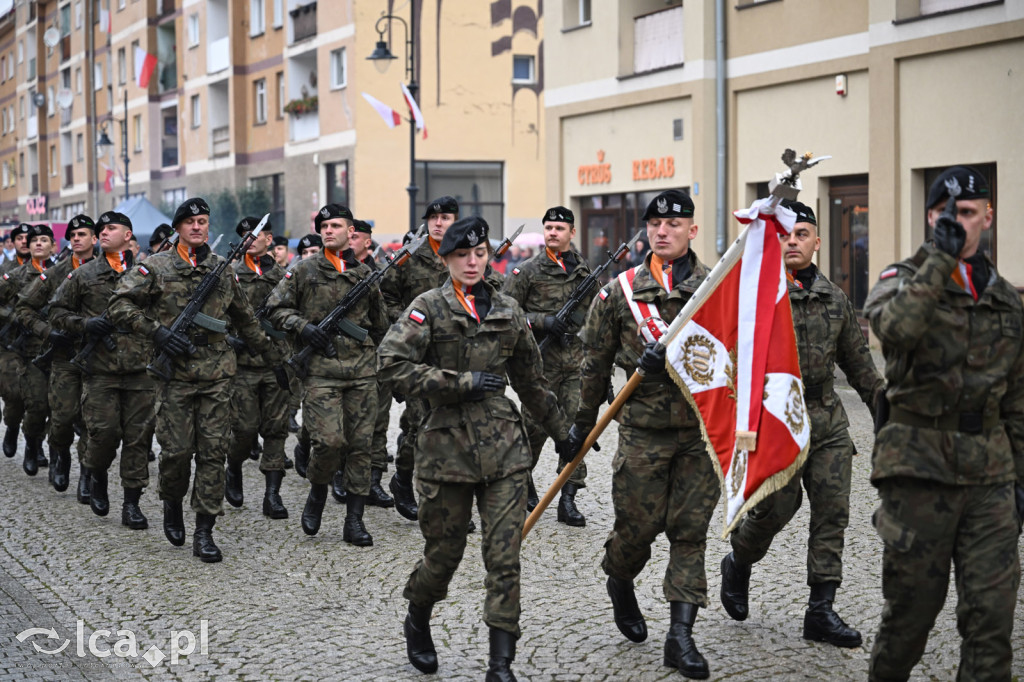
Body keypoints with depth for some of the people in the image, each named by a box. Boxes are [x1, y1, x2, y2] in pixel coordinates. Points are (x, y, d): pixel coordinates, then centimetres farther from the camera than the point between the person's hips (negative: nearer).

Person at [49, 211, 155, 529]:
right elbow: (57, 311, 11)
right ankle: (94, 471, 26)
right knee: (104, 432, -6)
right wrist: (85, 324, -6)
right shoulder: (83, 275, 7)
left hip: (141, 370, 1)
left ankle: (132, 503, 9)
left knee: (138, 437, 0)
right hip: (100, 369, -1)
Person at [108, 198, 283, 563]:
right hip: (175, 372, -3)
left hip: (217, 374, 3)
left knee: (214, 451, -1)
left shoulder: (223, 269, 13)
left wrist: (274, 355, 24)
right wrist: (156, 331, -15)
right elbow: (119, 305, -4)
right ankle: (172, 504, 27)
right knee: (176, 449, -3)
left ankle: (204, 531, 3)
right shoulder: (156, 267, 2)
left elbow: (245, 320, 23)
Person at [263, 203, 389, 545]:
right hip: (321, 371, -3)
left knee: (360, 443, 1)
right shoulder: (305, 271, 4)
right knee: (330, 440, -15)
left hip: (361, 371, 3)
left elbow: (379, 322, 25)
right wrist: (302, 326, -9)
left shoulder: (365, 274, 13)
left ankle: (354, 520, 7)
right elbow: (275, 308, 6)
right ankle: (318, 492, 16)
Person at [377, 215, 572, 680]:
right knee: (445, 550, 8)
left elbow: (530, 380, 23)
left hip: (503, 448, 3)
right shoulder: (429, 307, -1)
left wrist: (560, 430, 27)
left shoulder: (507, 311, 11)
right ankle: (417, 623, 38)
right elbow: (391, 363, -15)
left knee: (504, 555, -4)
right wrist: (463, 383, -15)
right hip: (446, 446, -3)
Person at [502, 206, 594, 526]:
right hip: (541, 359, -3)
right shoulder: (526, 271, 0)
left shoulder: (585, 270, 12)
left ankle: (568, 499, 0)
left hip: (577, 359, 3)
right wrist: (544, 321, -15)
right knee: (536, 425, 1)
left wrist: (582, 316, 5)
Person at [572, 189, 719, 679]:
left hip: (702, 427, 1)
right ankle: (619, 583, 38)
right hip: (643, 429, 0)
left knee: (690, 529, 1)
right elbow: (595, 363, 10)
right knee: (639, 524, 5)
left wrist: (671, 355, -22)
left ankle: (681, 637, 7)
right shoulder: (619, 292, 3)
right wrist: (584, 422, 14)